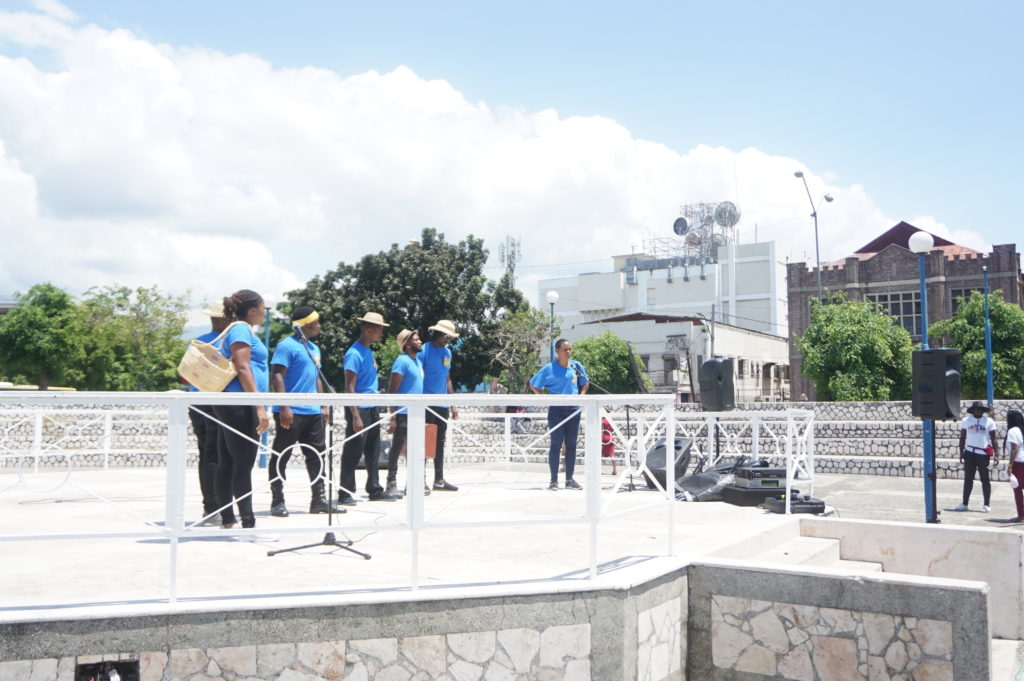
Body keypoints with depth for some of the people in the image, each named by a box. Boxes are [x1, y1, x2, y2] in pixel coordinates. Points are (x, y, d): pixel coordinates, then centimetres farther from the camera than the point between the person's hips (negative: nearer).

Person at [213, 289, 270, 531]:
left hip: (230, 406, 11)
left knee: (227, 464, 10)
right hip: (240, 405, -11)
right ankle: (248, 523, -10)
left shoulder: (239, 329, 22)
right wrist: (260, 407, -21)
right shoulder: (242, 329, -8)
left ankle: (227, 520, 16)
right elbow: (243, 369, -17)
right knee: (243, 464, -10)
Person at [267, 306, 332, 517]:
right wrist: (284, 407, -22)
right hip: (291, 412, -9)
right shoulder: (287, 346, -9)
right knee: (281, 457, 0)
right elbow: (277, 376, -16)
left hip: (312, 412, 9)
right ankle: (277, 502, 7)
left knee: (317, 456, 10)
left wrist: (324, 406, 19)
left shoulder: (314, 348, 18)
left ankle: (319, 500, 16)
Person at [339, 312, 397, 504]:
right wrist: (356, 416, -22)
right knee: (353, 452, -3)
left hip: (372, 408, 9)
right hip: (359, 408, -9)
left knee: (372, 452, 14)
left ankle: (375, 490, 22)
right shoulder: (355, 353, -15)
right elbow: (349, 387, -18)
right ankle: (345, 493, 5)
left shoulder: (369, 352, 14)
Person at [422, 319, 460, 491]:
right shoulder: (424, 350, -8)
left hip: (442, 404, 7)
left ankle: (439, 479, 20)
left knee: (440, 442, 12)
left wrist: (453, 405, 16)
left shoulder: (447, 352, 14)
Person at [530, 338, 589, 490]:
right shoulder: (549, 368, -6)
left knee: (571, 444, 7)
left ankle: (569, 480, 15)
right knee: (556, 444, -2)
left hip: (573, 409, 4)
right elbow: (533, 384, 0)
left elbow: (585, 383, 20)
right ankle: (554, 480, 4)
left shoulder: (576, 366, 5)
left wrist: (581, 396, 5)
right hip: (556, 410, -4)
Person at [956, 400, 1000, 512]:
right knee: (968, 479, 7)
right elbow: (962, 438, 9)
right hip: (969, 453, 2)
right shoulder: (966, 421, 4)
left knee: (985, 479, 3)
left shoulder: (989, 421, -1)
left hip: (983, 454, -2)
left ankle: (986, 505, 10)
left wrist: (996, 454, -10)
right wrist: (961, 453, 4)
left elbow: (993, 439, -1)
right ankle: (965, 503, 12)